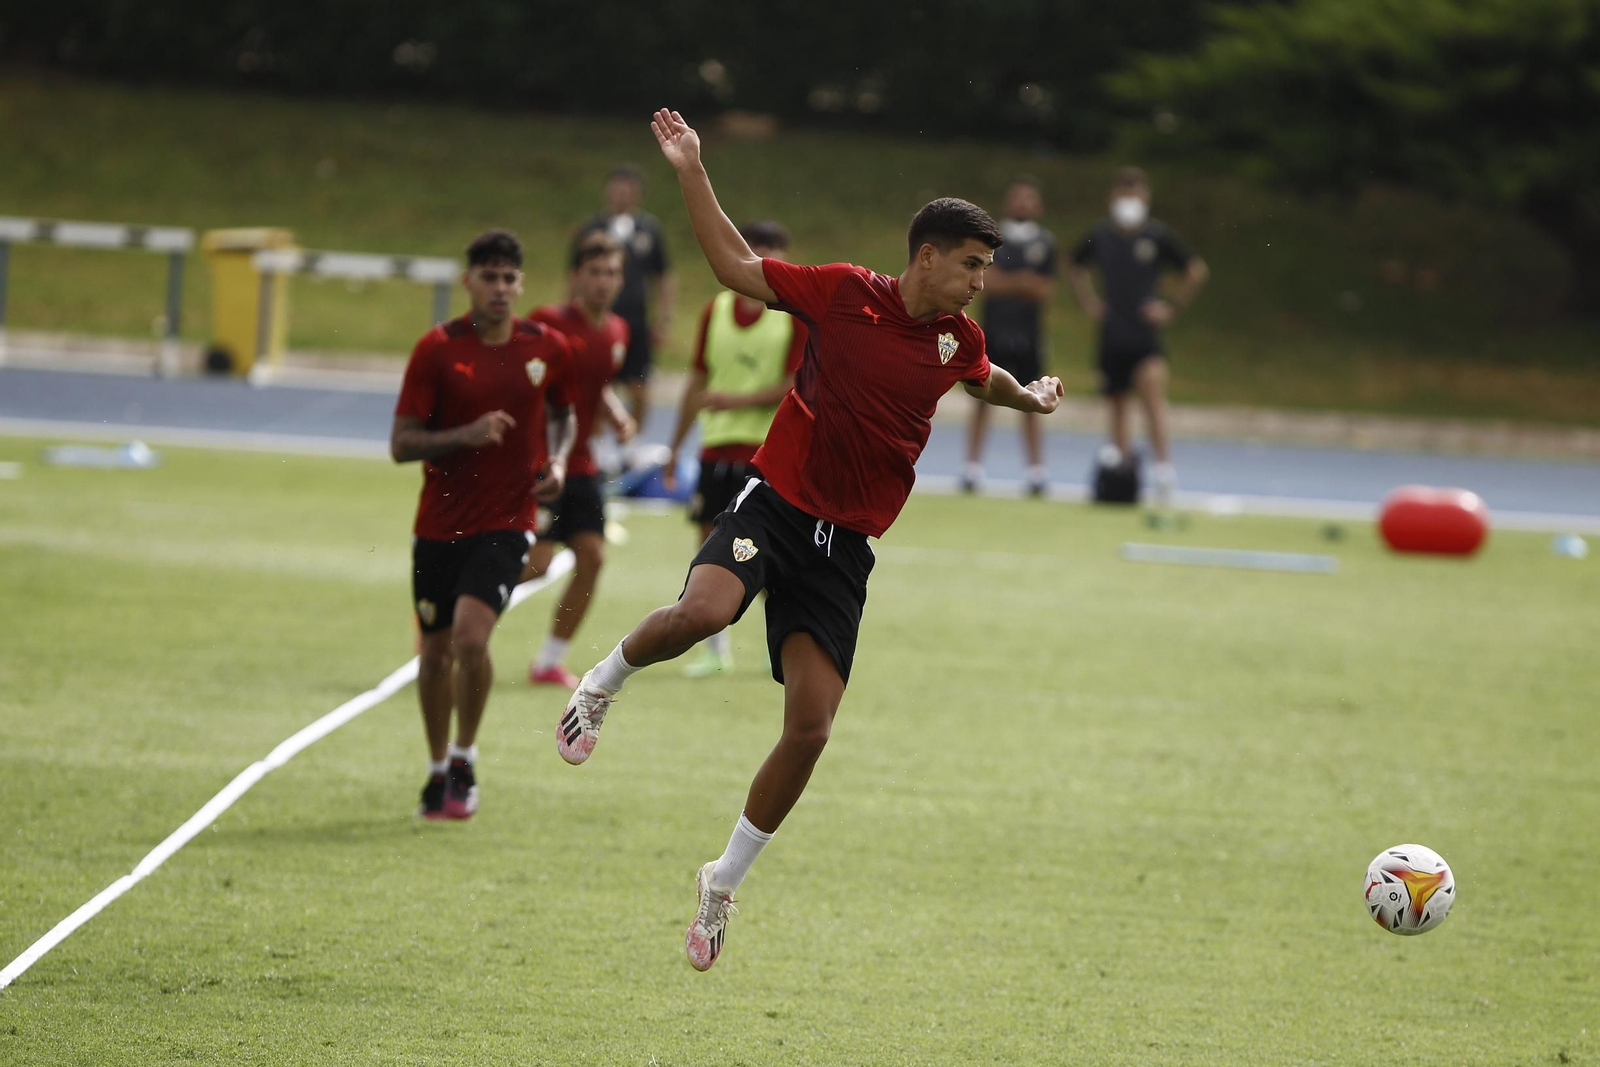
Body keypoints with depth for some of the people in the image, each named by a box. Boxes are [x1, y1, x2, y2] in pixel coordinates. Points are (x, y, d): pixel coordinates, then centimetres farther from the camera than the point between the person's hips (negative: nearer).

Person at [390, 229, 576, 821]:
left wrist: (558, 463, 0)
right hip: (439, 523, 1)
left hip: (505, 522, -1)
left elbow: (567, 414, 19)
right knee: (435, 650, 9)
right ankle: (438, 770, 29)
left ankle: (465, 761, 0)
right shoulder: (437, 348, -6)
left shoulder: (547, 348, 0)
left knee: (470, 636, -20)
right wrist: (467, 435, -23)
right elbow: (401, 444, -8)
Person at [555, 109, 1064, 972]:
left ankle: (724, 883, 15)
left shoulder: (959, 341, 7)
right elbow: (736, 266, 2)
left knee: (809, 731, -4)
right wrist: (691, 171, -6)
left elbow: (984, 381, 33)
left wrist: (1031, 398, 15)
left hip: (845, 546, 4)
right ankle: (603, 682, -2)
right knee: (701, 612, -35)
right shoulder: (842, 293, -6)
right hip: (777, 503, -4)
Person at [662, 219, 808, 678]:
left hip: (772, 448, -4)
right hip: (718, 446, 4)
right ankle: (716, 649, 11)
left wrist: (738, 400, -18)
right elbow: (699, 382, 17)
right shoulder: (717, 310, 10)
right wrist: (676, 446, 18)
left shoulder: (797, 312, -5)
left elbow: (796, 384, -11)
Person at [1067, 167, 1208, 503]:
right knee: (1117, 405, 9)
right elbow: (1076, 269, 25)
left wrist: (1172, 307, 1)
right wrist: (1089, 303, 13)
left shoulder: (1158, 236, -4)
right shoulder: (1099, 235, 5)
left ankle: (1164, 468, -27)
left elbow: (1196, 270, 6)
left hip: (1146, 335, -4)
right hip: (1111, 334, 4)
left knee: (1153, 394, -22)